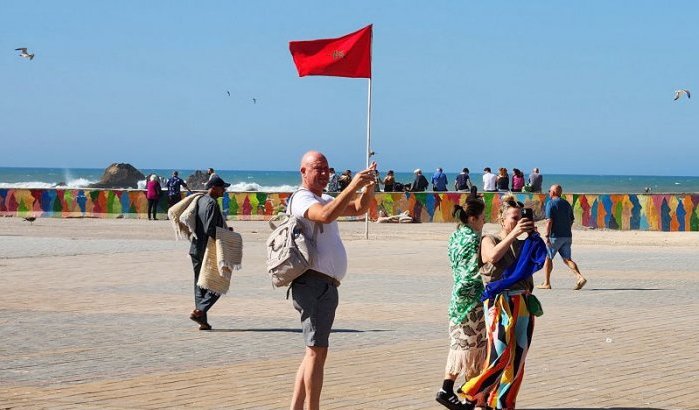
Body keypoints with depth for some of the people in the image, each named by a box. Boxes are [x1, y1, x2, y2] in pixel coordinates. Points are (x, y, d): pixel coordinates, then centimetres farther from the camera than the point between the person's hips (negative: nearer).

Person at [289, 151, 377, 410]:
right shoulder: (302, 199, -8)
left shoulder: (325, 200, 24)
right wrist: (352, 186, -30)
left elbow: (359, 209, 19)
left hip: (327, 286, 10)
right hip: (314, 284, -10)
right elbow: (326, 215, -29)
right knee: (317, 351, -11)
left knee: (314, 351, 12)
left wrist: (369, 185, 1)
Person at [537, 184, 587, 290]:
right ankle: (580, 277, -13)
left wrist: (547, 236, -18)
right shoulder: (566, 203, 14)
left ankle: (546, 283, 10)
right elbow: (572, 220, 17)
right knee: (567, 259, 6)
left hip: (555, 236, -6)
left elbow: (549, 221, -17)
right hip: (567, 236, 6)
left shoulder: (551, 203, -9)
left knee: (548, 258, 7)